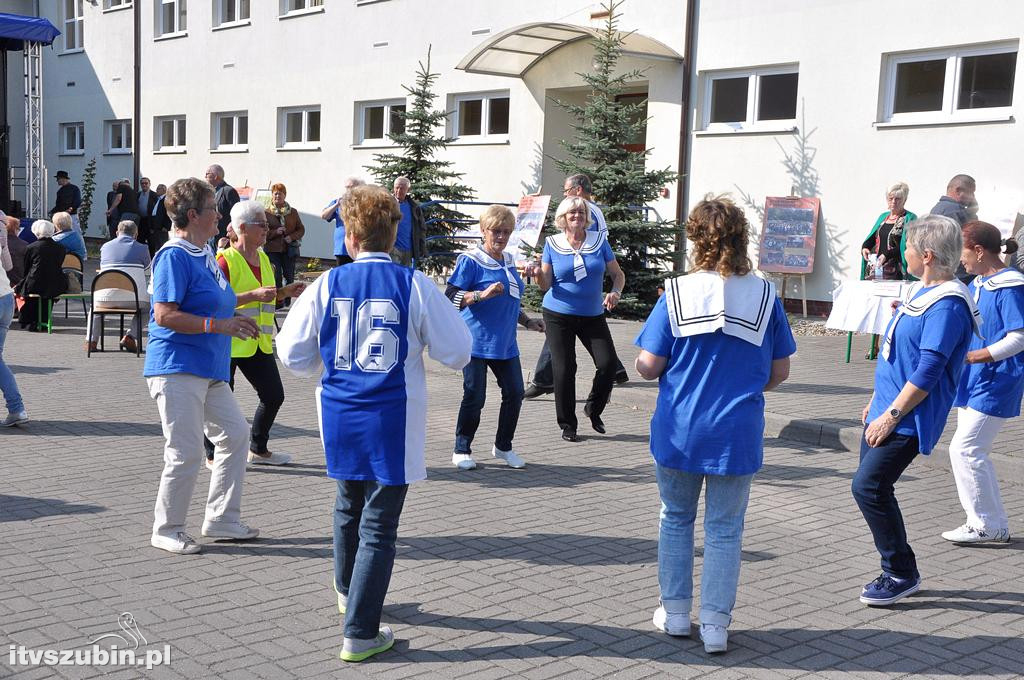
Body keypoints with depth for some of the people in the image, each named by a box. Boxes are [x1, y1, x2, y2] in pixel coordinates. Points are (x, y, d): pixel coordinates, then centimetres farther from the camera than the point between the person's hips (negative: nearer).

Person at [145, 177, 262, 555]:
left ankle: (221, 519, 22)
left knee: (235, 434, 12)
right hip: (177, 368, -10)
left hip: (209, 368, 10)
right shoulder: (174, 256, -14)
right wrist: (219, 325, -22)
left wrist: (235, 324, 11)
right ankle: (166, 530, 12)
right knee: (186, 452, -5)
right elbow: (165, 315, -21)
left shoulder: (205, 255, 14)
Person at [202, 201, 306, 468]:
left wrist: (285, 292, 8)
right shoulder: (226, 260, -13)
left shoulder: (263, 258, 12)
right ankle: (213, 455, 18)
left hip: (258, 343, 8)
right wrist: (254, 295, -28)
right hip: (228, 342, -8)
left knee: (274, 395, 10)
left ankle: (258, 450, 28)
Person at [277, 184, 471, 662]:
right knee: (378, 526, 4)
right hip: (392, 424, -4)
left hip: (340, 416, 4)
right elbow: (458, 353, -5)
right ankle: (359, 633, 6)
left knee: (349, 505, 26)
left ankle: (347, 592, 48)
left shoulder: (327, 285, -3)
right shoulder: (414, 286, -10)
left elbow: (293, 356, 1)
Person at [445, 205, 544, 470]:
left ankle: (503, 446, 23)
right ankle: (462, 450, 12)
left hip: (505, 343, 7)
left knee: (515, 393, 5)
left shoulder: (509, 261, 16)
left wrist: (528, 321, 19)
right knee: (475, 396, -4)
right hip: (476, 341, -7)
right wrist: (482, 294, -26)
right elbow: (451, 297, -15)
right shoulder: (470, 261, -7)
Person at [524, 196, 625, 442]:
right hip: (558, 315, -1)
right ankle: (567, 425, 10)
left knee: (608, 362, -8)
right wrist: (537, 272, -22)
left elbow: (618, 274, 8)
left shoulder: (600, 241, 2)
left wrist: (615, 293, -12)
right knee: (564, 369, -4)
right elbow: (546, 285, -1)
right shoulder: (552, 244, 0)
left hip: (593, 315, 2)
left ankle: (593, 408, 18)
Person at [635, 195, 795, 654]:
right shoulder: (765, 295, -4)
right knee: (725, 529, 11)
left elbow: (648, 367, -9)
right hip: (738, 433, 0)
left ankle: (675, 613, 27)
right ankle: (715, 625, 14)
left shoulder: (677, 294, -9)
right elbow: (780, 372, 3)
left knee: (676, 519, 19)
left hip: (679, 430, 0)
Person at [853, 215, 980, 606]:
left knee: (869, 487, -12)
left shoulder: (947, 305, -19)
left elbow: (928, 372, -23)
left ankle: (902, 574, 3)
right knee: (873, 488, 12)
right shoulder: (920, 291, 12)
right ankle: (897, 573, 23)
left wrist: (892, 415, -22)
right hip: (886, 410, 10)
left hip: (908, 420, -10)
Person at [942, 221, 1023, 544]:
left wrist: (971, 357, -24)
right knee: (973, 452, 12)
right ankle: (995, 526, 21)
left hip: (996, 384, -9)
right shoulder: (976, 286, 11)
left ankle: (986, 525, 2)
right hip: (973, 382, 10)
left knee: (964, 449, -9)